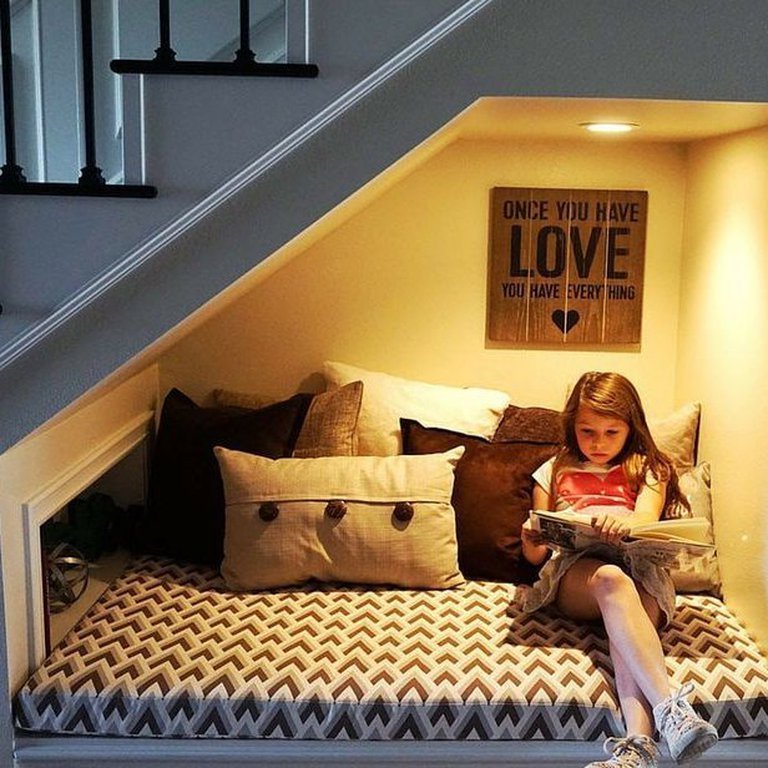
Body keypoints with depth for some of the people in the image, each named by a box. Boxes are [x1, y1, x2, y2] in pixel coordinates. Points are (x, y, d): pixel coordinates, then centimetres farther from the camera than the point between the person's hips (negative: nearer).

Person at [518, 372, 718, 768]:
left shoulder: (647, 469, 21)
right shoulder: (554, 473, 23)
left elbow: (648, 519, -2)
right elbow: (535, 555, 19)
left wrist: (623, 521, -28)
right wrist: (531, 540, -8)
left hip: (640, 568, 1)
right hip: (573, 573, 0)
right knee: (610, 578, -38)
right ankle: (671, 709, -51)